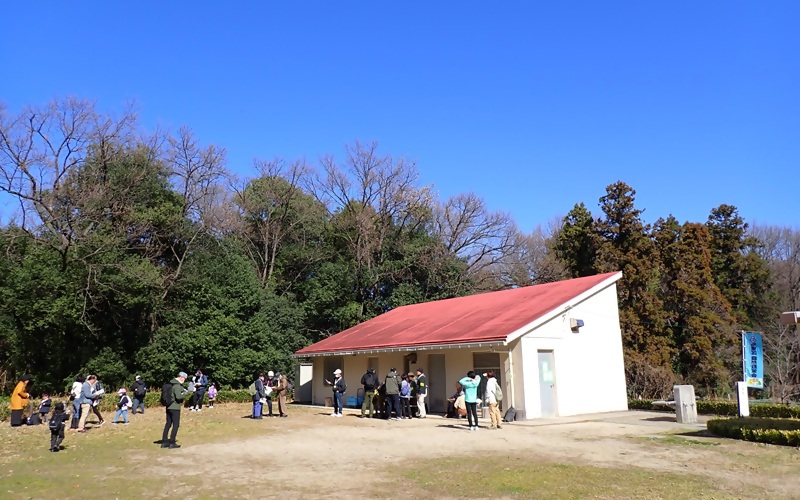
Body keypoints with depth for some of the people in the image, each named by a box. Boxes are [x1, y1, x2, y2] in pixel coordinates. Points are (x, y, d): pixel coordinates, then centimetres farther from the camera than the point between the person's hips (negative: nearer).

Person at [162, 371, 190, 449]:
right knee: (176, 425, -1)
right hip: (175, 407, -9)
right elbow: (178, 396, -27)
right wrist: (186, 393, -11)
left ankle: (164, 442, 18)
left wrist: (183, 390, 14)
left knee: (168, 424, 14)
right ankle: (172, 443, 0)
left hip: (169, 407, 9)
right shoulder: (177, 385, -17)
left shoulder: (172, 383, 12)